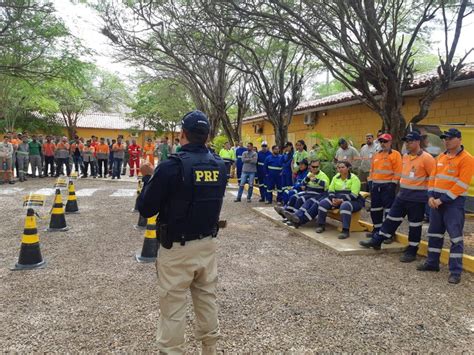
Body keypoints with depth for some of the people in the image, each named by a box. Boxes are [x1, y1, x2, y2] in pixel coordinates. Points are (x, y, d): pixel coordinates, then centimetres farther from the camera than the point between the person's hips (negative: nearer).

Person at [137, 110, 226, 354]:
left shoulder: (171, 166, -18)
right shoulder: (220, 165, -1)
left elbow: (146, 209, -12)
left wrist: (148, 177, 5)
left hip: (177, 248, -6)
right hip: (208, 243, 6)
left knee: (173, 307, 6)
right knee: (207, 300, 19)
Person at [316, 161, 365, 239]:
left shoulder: (354, 178, -8)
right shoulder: (336, 177, 11)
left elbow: (353, 195, -17)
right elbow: (331, 190, 9)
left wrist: (341, 200, -25)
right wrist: (333, 199, -11)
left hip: (353, 201, -6)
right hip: (337, 199, 6)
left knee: (345, 206, -40)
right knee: (323, 203, -15)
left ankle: (346, 231, -38)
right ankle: (321, 225, -5)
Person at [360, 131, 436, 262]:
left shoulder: (426, 158, -14)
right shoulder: (405, 156, 10)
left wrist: (427, 192, -9)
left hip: (417, 198, -7)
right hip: (402, 195, 7)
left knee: (414, 225, 5)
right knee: (391, 219, 12)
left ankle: (411, 251, 17)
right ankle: (376, 241, 19)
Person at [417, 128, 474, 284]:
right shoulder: (440, 157, 12)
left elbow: (461, 185, -16)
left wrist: (442, 199, -17)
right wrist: (431, 196, -2)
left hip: (454, 202, -7)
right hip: (437, 200, 7)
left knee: (455, 236, -5)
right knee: (434, 232, 14)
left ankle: (455, 271, 2)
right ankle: (432, 263, 27)